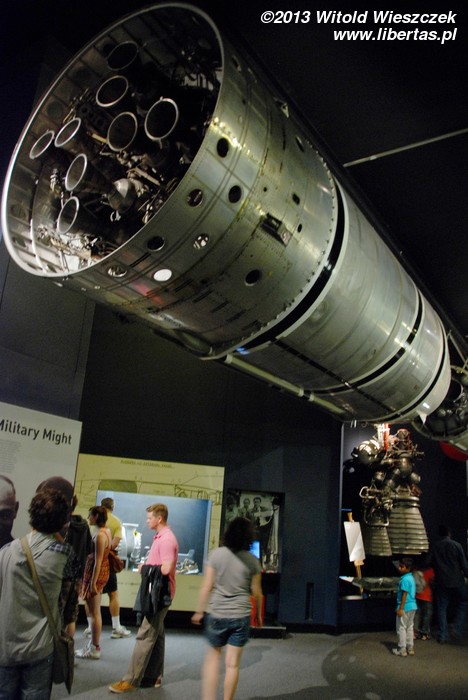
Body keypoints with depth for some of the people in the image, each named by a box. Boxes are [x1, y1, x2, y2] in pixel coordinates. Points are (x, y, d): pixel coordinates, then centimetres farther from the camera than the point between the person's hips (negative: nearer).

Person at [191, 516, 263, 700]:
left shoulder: (216, 554, -6)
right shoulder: (252, 561, -4)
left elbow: (207, 587, -5)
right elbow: (256, 592, 2)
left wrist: (199, 611, 5)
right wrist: (258, 614, 17)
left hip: (217, 614, 0)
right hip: (240, 616, 0)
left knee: (213, 656, 17)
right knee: (233, 663, 10)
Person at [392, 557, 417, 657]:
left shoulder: (405, 579, -20)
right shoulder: (411, 577, 8)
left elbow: (404, 595, -21)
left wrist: (400, 608, -17)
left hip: (405, 607, -9)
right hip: (413, 606, 9)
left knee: (401, 628, 3)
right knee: (410, 627, 16)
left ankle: (402, 650, 9)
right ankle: (410, 648, 23)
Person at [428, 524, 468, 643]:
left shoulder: (434, 547, 2)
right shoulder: (456, 545, -7)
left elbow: (428, 563, 2)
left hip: (441, 583, 3)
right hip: (456, 581, -3)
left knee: (442, 608, 9)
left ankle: (442, 636, 10)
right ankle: (457, 629, 5)